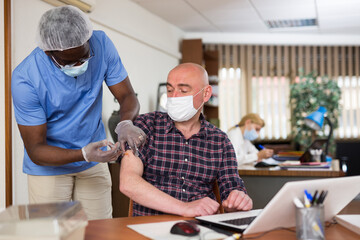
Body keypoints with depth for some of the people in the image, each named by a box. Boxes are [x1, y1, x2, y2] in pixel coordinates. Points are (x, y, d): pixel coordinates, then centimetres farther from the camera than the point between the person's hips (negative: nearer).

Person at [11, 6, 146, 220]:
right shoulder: (25, 79, -26)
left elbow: (127, 96, -10)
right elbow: (35, 150, -22)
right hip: (49, 166, -3)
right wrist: (84, 154, -38)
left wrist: (126, 123, -33)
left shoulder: (101, 44, -16)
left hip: (94, 162, 3)